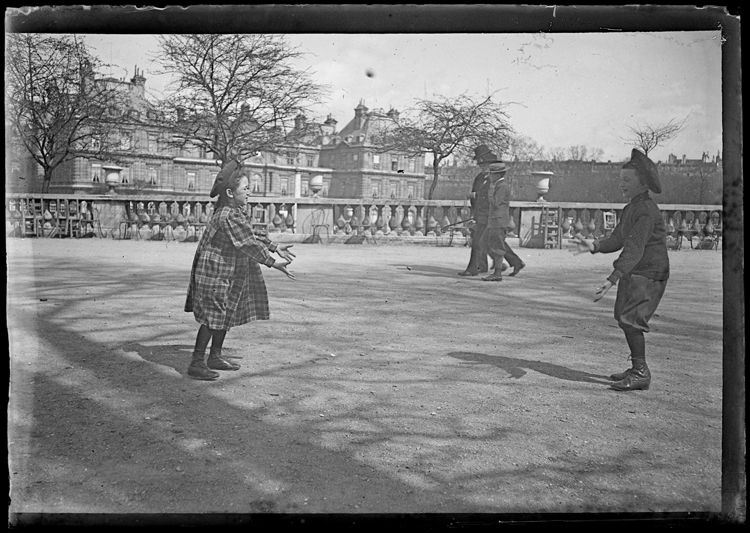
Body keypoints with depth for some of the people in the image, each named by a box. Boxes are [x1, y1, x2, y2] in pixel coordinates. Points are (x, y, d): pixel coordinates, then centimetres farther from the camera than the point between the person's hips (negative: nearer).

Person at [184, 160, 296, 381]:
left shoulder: (234, 211, 9)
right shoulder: (228, 216, -23)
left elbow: (250, 237, 19)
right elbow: (247, 244, -26)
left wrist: (274, 247, 16)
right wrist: (273, 263, -24)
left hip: (228, 274, 10)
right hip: (216, 273, -10)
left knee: (227, 315, 15)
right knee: (212, 318, -5)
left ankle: (215, 357, 27)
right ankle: (196, 364, 3)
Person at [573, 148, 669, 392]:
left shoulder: (647, 211, -19)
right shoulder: (630, 208, 14)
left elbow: (634, 249, -28)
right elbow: (617, 239, 15)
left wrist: (612, 279, -34)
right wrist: (594, 246, -3)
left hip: (649, 274, -10)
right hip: (634, 273, 10)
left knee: (630, 319, -15)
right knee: (624, 318, 13)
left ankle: (641, 373, -6)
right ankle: (637, 369, 25)